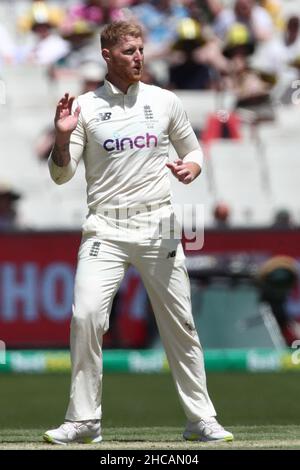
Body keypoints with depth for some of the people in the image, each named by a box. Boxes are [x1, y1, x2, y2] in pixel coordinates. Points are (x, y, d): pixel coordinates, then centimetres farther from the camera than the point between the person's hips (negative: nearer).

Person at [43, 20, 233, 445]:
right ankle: (84, 421, -7)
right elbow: (61, 174, 1)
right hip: (105, 230, -1)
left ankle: (201, 419, 13)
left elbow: (193, 151, 16)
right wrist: (63, 137, -18)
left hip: (158, 227, 1)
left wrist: (191, 168, -7)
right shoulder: (85, 107, 2)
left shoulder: (164, 102, 7)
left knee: (180, 323, 3)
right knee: (86, 316, -16)